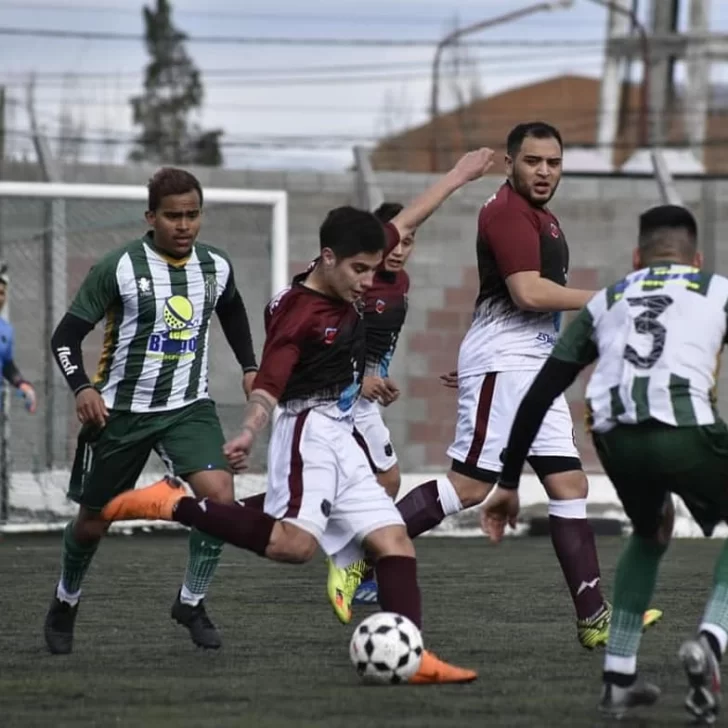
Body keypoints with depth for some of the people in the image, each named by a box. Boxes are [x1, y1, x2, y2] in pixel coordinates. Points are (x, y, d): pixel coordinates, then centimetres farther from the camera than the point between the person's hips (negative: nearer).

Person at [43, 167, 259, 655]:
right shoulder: (119, 268, -13)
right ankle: (66, 603, 39)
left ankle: (191, 603, -2)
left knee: (220, 497, -21)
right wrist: (82, 388, -25)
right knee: (93, 520, 9)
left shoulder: (216, 266, 0)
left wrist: (249, 367, 14)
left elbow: (232, 313, 24)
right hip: (121, 411, -2)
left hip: (189, 408, 2)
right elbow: (67, 335, -10)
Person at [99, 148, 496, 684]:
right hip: (309, 431, -9)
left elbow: (404, 223, 19)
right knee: (295, 542, -27)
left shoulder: (347, 286, 8)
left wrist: (457, 176, 25)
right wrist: (249, 433, -42)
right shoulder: (298, 313, -16)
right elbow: (269, 384, -24)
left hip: (340, 440, 9)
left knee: (394, 539, 2)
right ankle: (171, 505, -18)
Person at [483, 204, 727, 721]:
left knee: (649, 534, 33)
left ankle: (619, 679, 27)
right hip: (686, 428, -3)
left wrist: (508, 482, 30)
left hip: (615, 439, 3)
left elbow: (539, 393, 26)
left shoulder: (606, 302, 30)